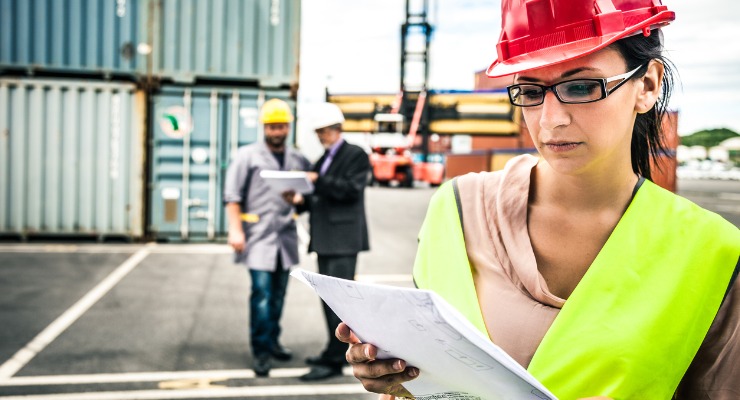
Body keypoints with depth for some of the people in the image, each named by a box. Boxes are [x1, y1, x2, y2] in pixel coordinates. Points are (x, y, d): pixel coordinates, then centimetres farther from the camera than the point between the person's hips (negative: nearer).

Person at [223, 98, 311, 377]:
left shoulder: (299, 161, 11)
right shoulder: (247, 155, 1)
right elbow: (232, 195, -3)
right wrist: (235, 229, -11)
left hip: (286, 236, 4)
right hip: (258, 234, -4)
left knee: (279, 293, 11)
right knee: (261, 293, -10)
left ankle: (272, 341, 25)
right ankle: (260, 351, -2)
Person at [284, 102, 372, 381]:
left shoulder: (356, 155, -1)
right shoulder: (322, 161, 21)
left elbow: (351, 190, -14)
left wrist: (318, 181, -20)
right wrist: (300, 200, 1)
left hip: (343, 238, -8)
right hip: (324, 238, 8)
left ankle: (334, 360, -8)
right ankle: (338, 351, 21)